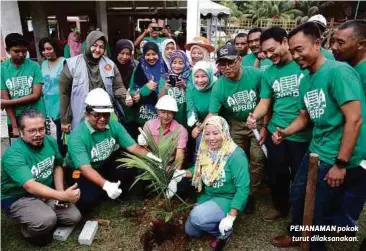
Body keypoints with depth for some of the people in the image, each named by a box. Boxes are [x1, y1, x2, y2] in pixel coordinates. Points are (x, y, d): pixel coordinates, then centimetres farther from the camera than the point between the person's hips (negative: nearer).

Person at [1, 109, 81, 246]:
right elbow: (31, 187, -38)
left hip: (47, 193, 6)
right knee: (47, 220, -31)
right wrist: (63, 196, -49)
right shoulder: (13, 155, -27)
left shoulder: (50, 141, -7)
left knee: (74, 217, -10)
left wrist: (61, 192, -7)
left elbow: (57, 167, 8)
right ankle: (28, 230, 3)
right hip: (18, 198, -5)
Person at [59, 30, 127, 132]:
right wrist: (65, 120, -2)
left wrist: (126, 97, -20)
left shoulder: (109, 64, 2)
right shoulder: (72, 64, -6)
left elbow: (118, 87, 3)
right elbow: (64, 93, -3)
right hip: (81, 120, -2)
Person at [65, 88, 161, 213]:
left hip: (106, 165, 4)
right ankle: (77, 213, 8)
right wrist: (105, 185, -53)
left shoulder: (114, 125, -13)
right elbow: (85, 168, -36)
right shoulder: (77, 136, -28)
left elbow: (132, 146, -15)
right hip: (80, 173, -4)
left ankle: (118, 193, 7)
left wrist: (149, 156, -36)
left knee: (133, 168, -20)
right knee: (87, 199, -30)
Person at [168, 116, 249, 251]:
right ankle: (215, 225, 30)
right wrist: (184, 173, -11)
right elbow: (199, 170, 10)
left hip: (228, 199, -7)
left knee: (196, 216, -30)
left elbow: (243, 188, -26)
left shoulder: (236, 155, -25)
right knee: (190, 231, 9)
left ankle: (224, 232, -3)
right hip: (207, 196, 7)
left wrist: (231, 217, -30)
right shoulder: (206, 150, -5)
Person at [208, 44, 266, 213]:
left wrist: (265, 126, -12)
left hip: (258, 122, -1)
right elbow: (212, 115, -16)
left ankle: (250, 194, 16)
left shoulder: (256, 74, -20)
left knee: (257, 159, -4)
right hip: (236, 124, 2)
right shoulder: (218, 87, -17)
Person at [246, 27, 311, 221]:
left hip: (304, 134, -4)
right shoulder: (268, 73, 5)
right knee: (275, 175, 18)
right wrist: (255, 116, -16)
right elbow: (264, 102, 5)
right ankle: (280, 206, 44)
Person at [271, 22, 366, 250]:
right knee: (298, 195, 20)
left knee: (320, 211, 7)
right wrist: (284, 132, -2)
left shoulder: (338, 71, -18)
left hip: (344, 161, -8)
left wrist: (341, 164, -20)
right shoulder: (306, 81, 7)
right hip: (316, 153, 8)